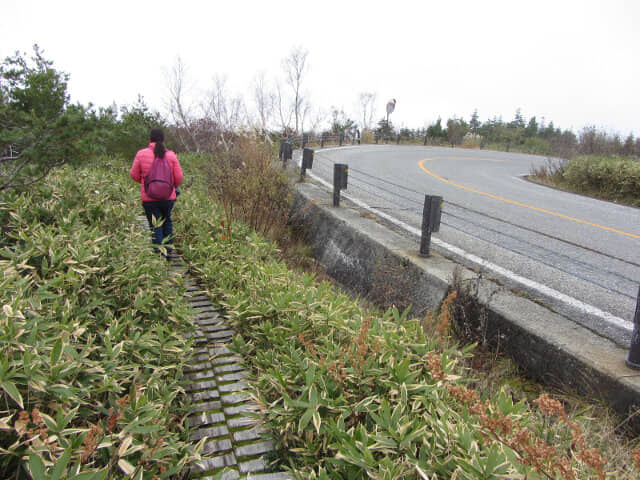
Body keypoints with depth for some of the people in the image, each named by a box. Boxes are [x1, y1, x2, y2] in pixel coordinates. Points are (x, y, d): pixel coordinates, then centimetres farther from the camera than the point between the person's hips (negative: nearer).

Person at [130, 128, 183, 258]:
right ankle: (168, 246, 24)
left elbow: (134, 174, 4)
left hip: (149, 198, -2)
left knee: (155, 226, 5)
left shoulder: (141, 154, -5)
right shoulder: (171, 155, -2)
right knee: (167, 221, 24)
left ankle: (160, 254, 4)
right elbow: (178, 177, 1)